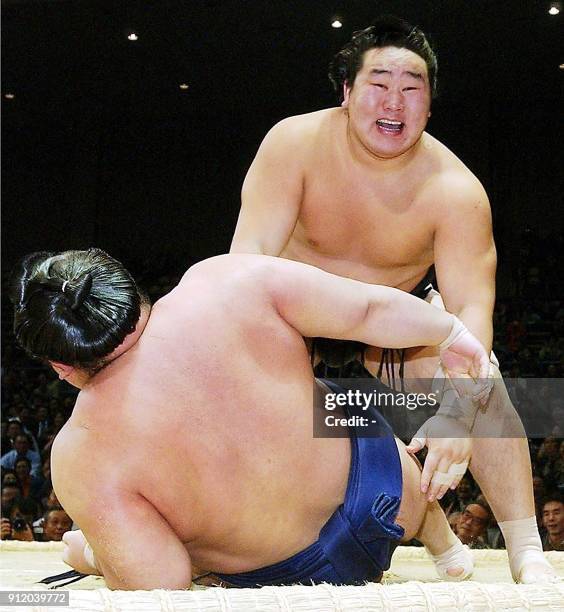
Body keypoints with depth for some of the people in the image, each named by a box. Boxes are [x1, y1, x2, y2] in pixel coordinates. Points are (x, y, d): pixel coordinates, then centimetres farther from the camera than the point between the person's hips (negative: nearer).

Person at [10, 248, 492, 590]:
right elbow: (372, 307, -15)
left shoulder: (82, 457, -28)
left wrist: (93, 556, -3)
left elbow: (159, 585, -25)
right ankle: (446, 545, 69)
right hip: (380, 487, 2)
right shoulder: (224, 282, -23)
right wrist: (450, 332, 5)